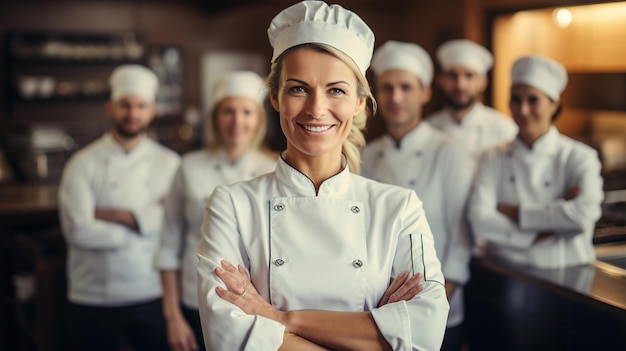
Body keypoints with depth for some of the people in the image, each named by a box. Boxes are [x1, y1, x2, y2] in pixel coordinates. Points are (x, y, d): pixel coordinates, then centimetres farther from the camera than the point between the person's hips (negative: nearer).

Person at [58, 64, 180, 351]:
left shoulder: (169, 163, 2)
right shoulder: (83, 164, -3)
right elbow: (78, 230, -14)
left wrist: (116, 215, -15)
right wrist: (145, 224, -8)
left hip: (153, 296, 1)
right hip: (94, 302, -1)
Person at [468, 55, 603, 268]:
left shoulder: (579, 157, 4)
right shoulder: (494, 160, 8)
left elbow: (585, 213, -14)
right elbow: (480, 220, -6)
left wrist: (515, 212, -8)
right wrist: (543, 233, -12)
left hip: (565, 278, 0)